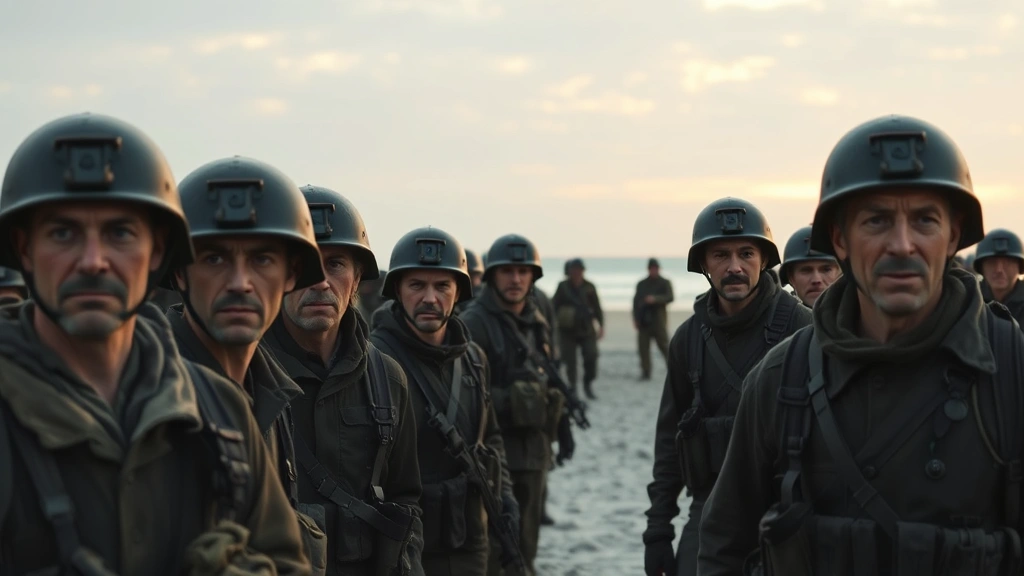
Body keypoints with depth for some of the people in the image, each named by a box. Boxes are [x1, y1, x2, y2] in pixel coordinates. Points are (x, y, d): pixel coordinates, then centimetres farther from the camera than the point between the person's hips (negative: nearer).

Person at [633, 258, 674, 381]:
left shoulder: (665, 283, 4)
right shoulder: (641, 284, 16)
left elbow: (670, 297, -10)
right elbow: (636, 301, 15)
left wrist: (655, 299, -25)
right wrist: (636, 319, 5)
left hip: (658, 321, -4)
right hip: (644, 322, 4)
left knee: (664, 346, -6)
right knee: (643, 347, -1)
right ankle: (645, 373, 3)